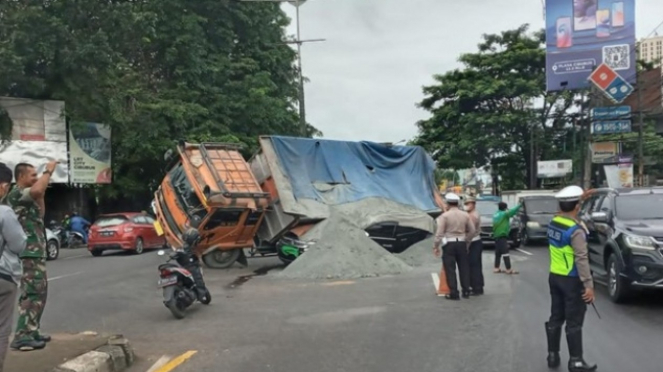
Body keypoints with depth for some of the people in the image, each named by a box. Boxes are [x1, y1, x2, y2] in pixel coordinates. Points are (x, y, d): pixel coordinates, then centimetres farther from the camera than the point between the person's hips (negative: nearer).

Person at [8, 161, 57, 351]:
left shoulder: (26, 196, 19)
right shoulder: (16, 193, -12)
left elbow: (40, 215, 26)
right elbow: (37, 190, -33)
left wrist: (42, 196, 16)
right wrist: (48, 171, -20)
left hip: (36, 253, 10)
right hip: (28, 253, -10)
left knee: (38, 294, 15)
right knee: (31, 294, -12)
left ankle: (31, 332, 20)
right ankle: (22, 337, -12)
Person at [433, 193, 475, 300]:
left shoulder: (444, 216, -9)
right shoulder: (465, 215, 4)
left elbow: (439, 233, -12)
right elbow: (472, 230, 9)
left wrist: (436, 246, -4)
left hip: (449, 244, -4)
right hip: (461, 243, 4)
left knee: (450, 269, 1)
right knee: (464, 267, 13)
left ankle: (454, 293, 1)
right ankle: (466, 291, 17)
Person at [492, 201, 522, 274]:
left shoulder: (496, 214, 14)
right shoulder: (504, 214, -9)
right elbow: (512, 211, -11)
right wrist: (520, 205, 1)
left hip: (496, 236, 9)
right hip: (502, 236, -9)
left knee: (498, 252, 13)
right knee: (505, 252, -8)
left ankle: (496, 268, 15)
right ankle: (509, 269, -7)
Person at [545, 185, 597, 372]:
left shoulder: (553, 223, 2)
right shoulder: (576, 230, -21)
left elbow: (566, 214, 26)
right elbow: (582, 259, -24)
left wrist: (581, 196, 33)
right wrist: (588, 285, -22)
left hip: (554, 277, 7)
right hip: (571, 281, -7)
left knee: (555, 318, 15)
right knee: (574, 323, 0)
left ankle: (552, 356, 22)